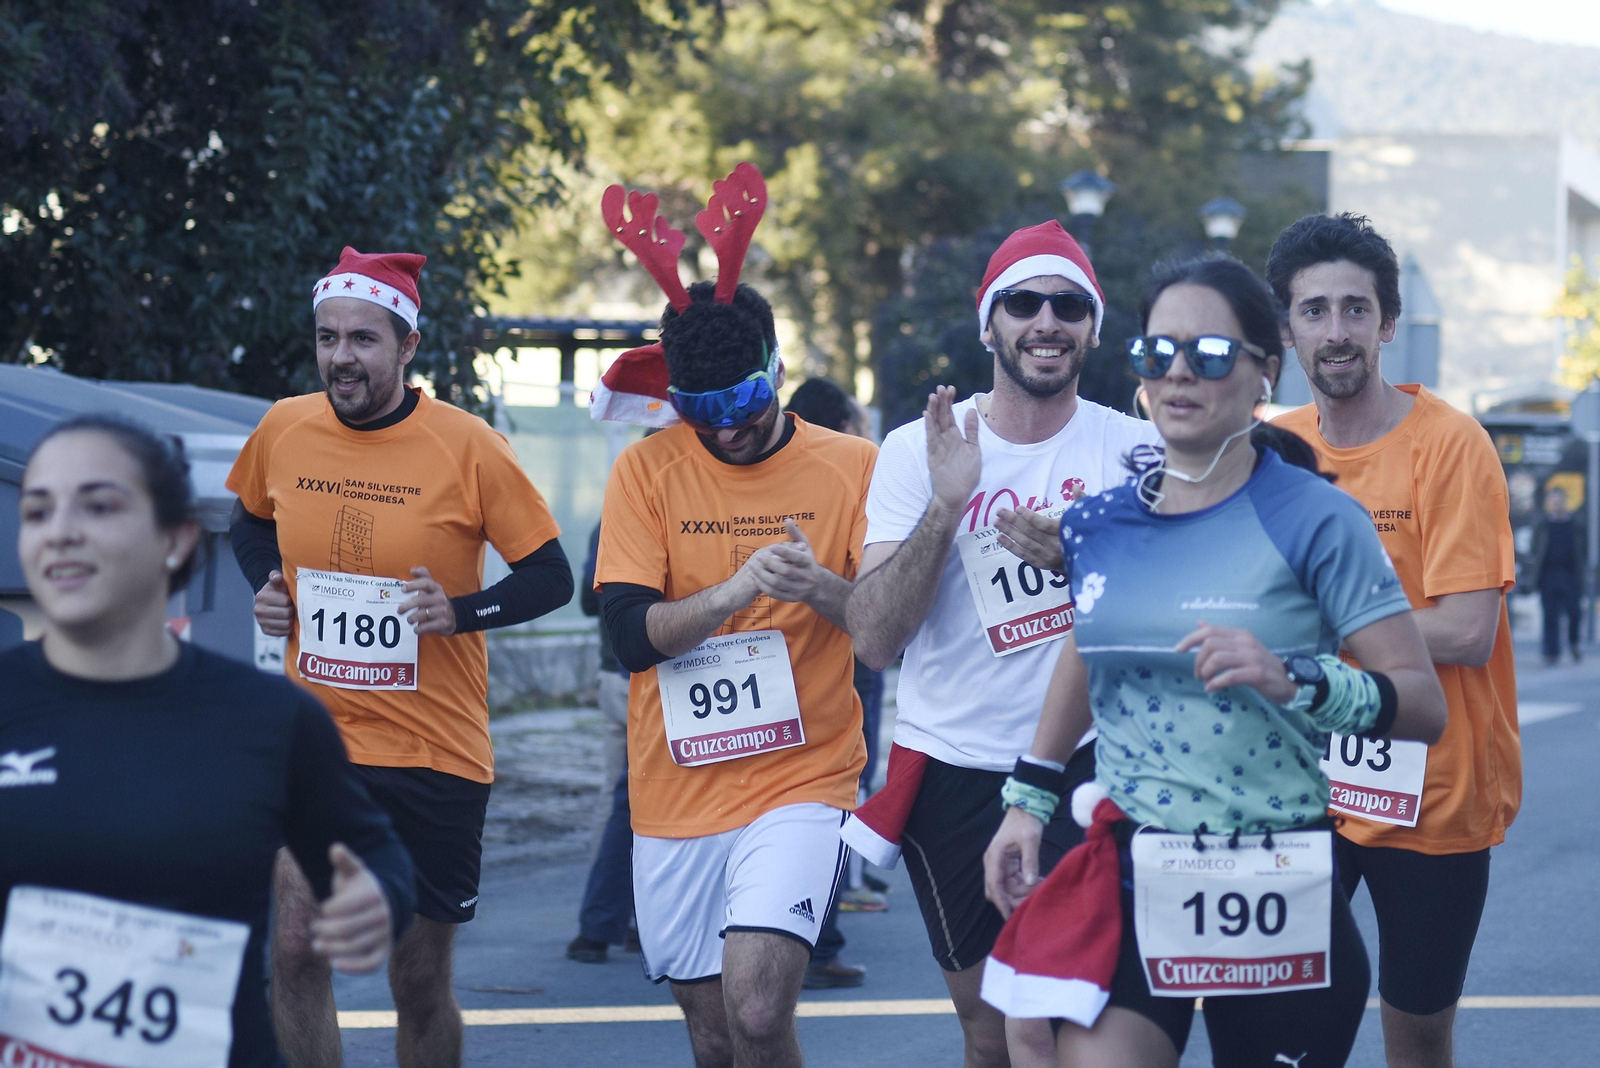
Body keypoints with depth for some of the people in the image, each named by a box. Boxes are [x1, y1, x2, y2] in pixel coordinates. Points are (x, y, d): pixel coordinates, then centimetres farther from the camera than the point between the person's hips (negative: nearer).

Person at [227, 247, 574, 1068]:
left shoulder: (465, 446, -10)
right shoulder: (282, 431, 0)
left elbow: (550, 577, -5)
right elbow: (251, 523, 22)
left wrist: (464, 610, -21)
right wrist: (266, 586, 2)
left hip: (435, 753, -2)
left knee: (420, 984, 8)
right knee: (294, 948, -13)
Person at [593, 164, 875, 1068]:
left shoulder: (852, 468, -1)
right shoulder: (647, 472, 0)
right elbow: (630, 634, -9)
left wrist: (821, 588, -23)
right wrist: (733, 592, -25)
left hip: (803, 780, -2)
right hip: (676, 793, 2)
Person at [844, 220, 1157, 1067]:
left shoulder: (1133, 450, -2)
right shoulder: (917, 450, -2)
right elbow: (875, 640, -10)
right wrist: (945, 505, -22)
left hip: (1078, 766, -2)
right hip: (949, 767, 2)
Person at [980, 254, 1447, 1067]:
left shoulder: (1314, 520, -8)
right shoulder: (1102, 524, 5)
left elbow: (1424, 704, -11)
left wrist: (1295, 681, -26)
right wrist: (1027, 800, 24)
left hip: (1275, 885, -3)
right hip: (1128, 884, 3)